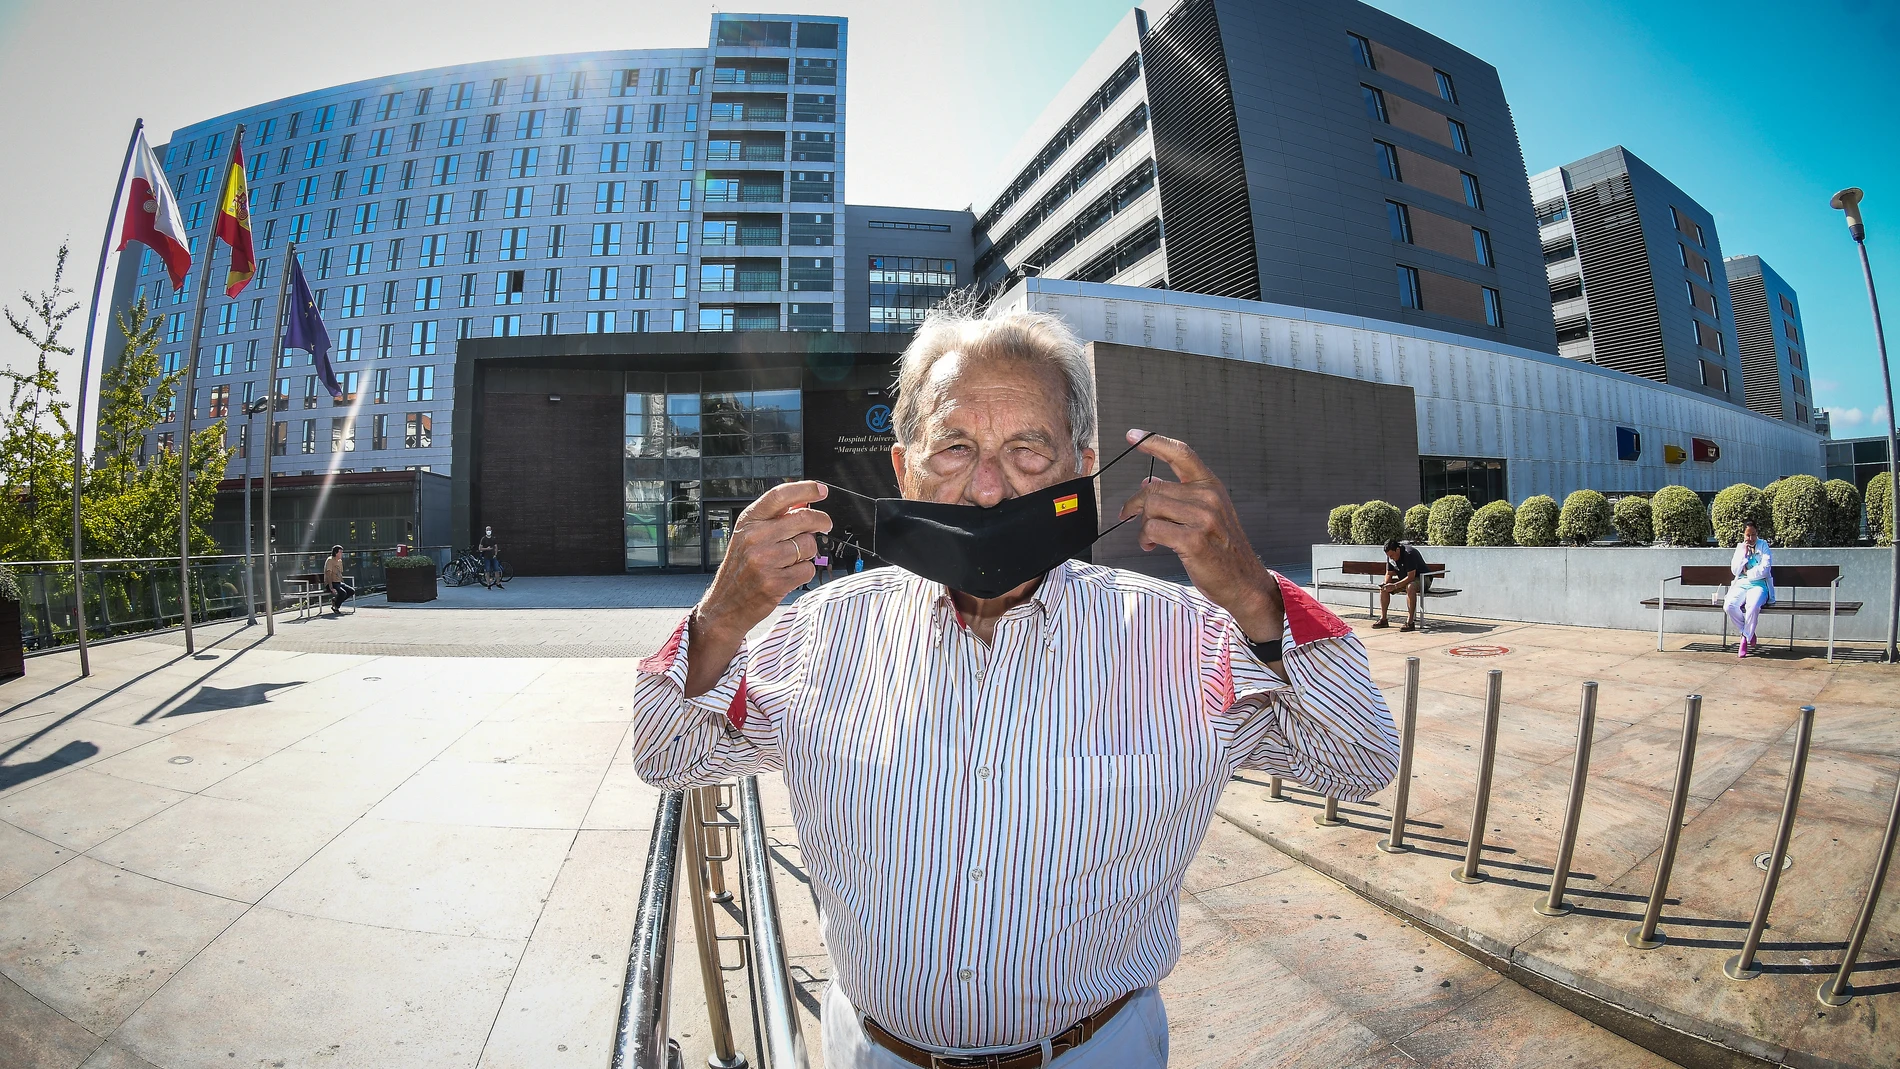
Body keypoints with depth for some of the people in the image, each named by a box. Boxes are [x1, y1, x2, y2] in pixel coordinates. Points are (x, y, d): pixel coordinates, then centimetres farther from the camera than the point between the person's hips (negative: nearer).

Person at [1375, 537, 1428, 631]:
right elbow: (1389, 574, 6)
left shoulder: (1409, 554, -28)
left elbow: (1411, 576, -31)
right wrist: (1386, 584, -16)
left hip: (1421, 579, -8)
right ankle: (1383, 619, -4)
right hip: (1404, 579, 8)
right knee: (1383, 588, -8)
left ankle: (1410, 622, -38)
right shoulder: (1390, 556, -3)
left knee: (1410, 587, -39)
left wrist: (1395, 586, -35)